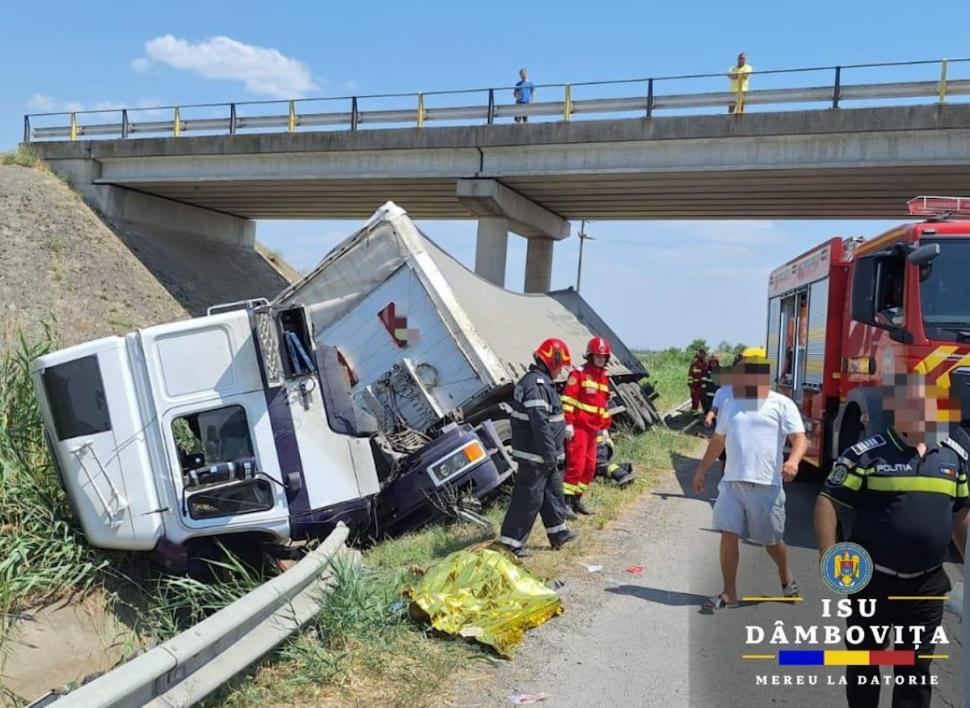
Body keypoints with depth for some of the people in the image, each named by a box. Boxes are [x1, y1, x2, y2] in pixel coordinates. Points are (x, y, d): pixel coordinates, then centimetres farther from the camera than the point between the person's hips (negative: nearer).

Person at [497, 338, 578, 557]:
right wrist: (550, 455, -21)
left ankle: (558, 533, 34)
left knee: (553, 492, 21)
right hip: (536, 455, -11)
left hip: (542, 456, 11)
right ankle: (510, 541, 4)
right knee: (529, 497, -4)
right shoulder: (537, 385, -22)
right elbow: (540, 424, -26)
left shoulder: (535, 381, 13)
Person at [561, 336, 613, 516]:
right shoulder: (578, 374, -6)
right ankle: (566, 501, -7)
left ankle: (577, 499, 19)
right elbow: (568, 399, -12)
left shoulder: (604, 378, 18)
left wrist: (605, 427, 21)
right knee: (576, 464, -12)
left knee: (590, 466, 10)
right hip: (578, 427, -8)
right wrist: (568, 423, -17)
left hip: (593, 429, 8)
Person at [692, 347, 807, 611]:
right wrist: (702, 469, 23)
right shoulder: (731, 405, 13)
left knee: (772, 541, 10)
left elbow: (800, 438, -11)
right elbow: (718, 440, 21)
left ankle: (786, 577, 40)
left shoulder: (782, 404, -3)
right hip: (731, 482, 4)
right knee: (728, 535, -1)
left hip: (766, 486, -4)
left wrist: (793, 460, -31)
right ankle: (729, 593, 9)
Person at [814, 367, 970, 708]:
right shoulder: (865, 454, -12)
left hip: (927, 586, 3)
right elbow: (827, 501, -12)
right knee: (864, 659, 13)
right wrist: (828, 554, -21)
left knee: (916, 667, 15)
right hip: (872, 581, -3)